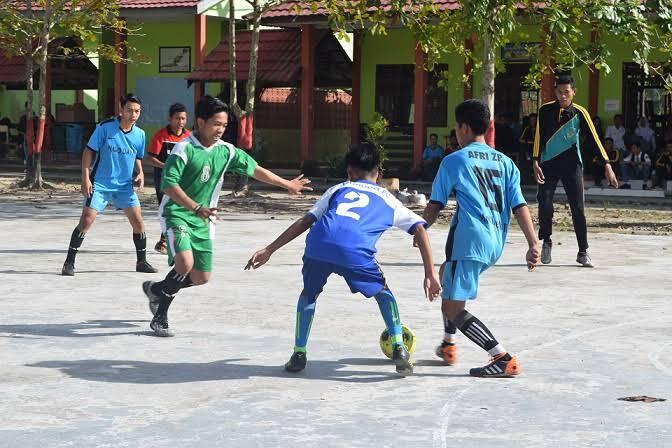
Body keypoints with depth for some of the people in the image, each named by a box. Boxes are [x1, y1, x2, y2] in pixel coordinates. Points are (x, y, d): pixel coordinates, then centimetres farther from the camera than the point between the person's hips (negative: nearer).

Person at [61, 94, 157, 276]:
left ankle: (142, 262, 17)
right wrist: (85, 178, -13)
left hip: (125, 186, 4)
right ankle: (69, 262, -1)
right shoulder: (105, 127, -12)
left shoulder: (139, 134, 2)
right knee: (86, 220, -11)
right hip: (100, 184, -4)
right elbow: (88, 152, -7)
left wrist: (140, 174, 0)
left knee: (138, 221, 0)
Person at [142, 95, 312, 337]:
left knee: (201, 277, 8)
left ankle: (156, 289, 34)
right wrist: (196, 208, -28)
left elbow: (254, 169, 13)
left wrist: (286, 184, 16)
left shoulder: (226, 151, 2)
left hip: (202, 220, 7)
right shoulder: (184, 148, -15)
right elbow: (169, 185, -20)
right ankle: (160, 317, -8)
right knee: (185, 263, -28)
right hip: (176, 214, -7)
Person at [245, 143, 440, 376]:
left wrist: (269, 250, 24)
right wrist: (430, 274, 22)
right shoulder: (387, 199, 31)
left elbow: (305, 222, 24)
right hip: (355, 251, -1)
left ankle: (299, 354, 24)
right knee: (383, 292, 26)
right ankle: (399, 350, 15)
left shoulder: (338, 189, 32)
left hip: (319, 244, 1)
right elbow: (420, 230, 22)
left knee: (309, 293, 30)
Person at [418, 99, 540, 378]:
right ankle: (448, 346, 37)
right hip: (496, 244, 8)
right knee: (448, 277, 33)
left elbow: (435, 206, 3)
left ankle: (504, 359, -17)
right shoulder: (505, 162, 15)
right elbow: (519, 206, 6)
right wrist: (533, 244, 1)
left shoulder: (454, 161, 1)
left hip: (469, 240, -8)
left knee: (453, 309, -5)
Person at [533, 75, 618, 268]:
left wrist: (607, 165, -13)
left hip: (571, 165, -1)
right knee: (545, 204, -8)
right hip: (548, 165, 1)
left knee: (578, 208, -3)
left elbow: (594, 138, -6)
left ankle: (583, 252, 4)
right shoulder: (545, 110, -1)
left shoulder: (580, 113, -4)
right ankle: (546, 242, 16)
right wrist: (535, 162, -12)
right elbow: (539, 137, -1)